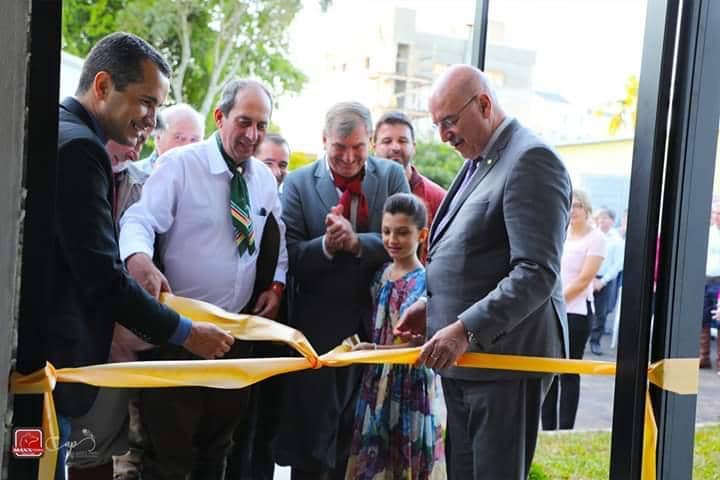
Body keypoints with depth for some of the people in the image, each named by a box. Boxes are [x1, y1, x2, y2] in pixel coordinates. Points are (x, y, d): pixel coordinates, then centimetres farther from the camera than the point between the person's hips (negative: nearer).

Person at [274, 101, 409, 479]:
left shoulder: (392, 176, 2)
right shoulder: (299, 182, -2)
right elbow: (290, 256, -7)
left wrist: (356, 242, -22)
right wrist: (326, 245, -25)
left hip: (377, 323, 2)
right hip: (319, 325, -1)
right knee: (312, 432, 9)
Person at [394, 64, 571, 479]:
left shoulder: (531, 160, -14)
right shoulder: (479, 161, 15)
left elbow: (537, 273, -22)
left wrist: (466, 329, -26)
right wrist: (433, 304, 11)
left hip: (505, 356, -9)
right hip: (463, 354, 9)